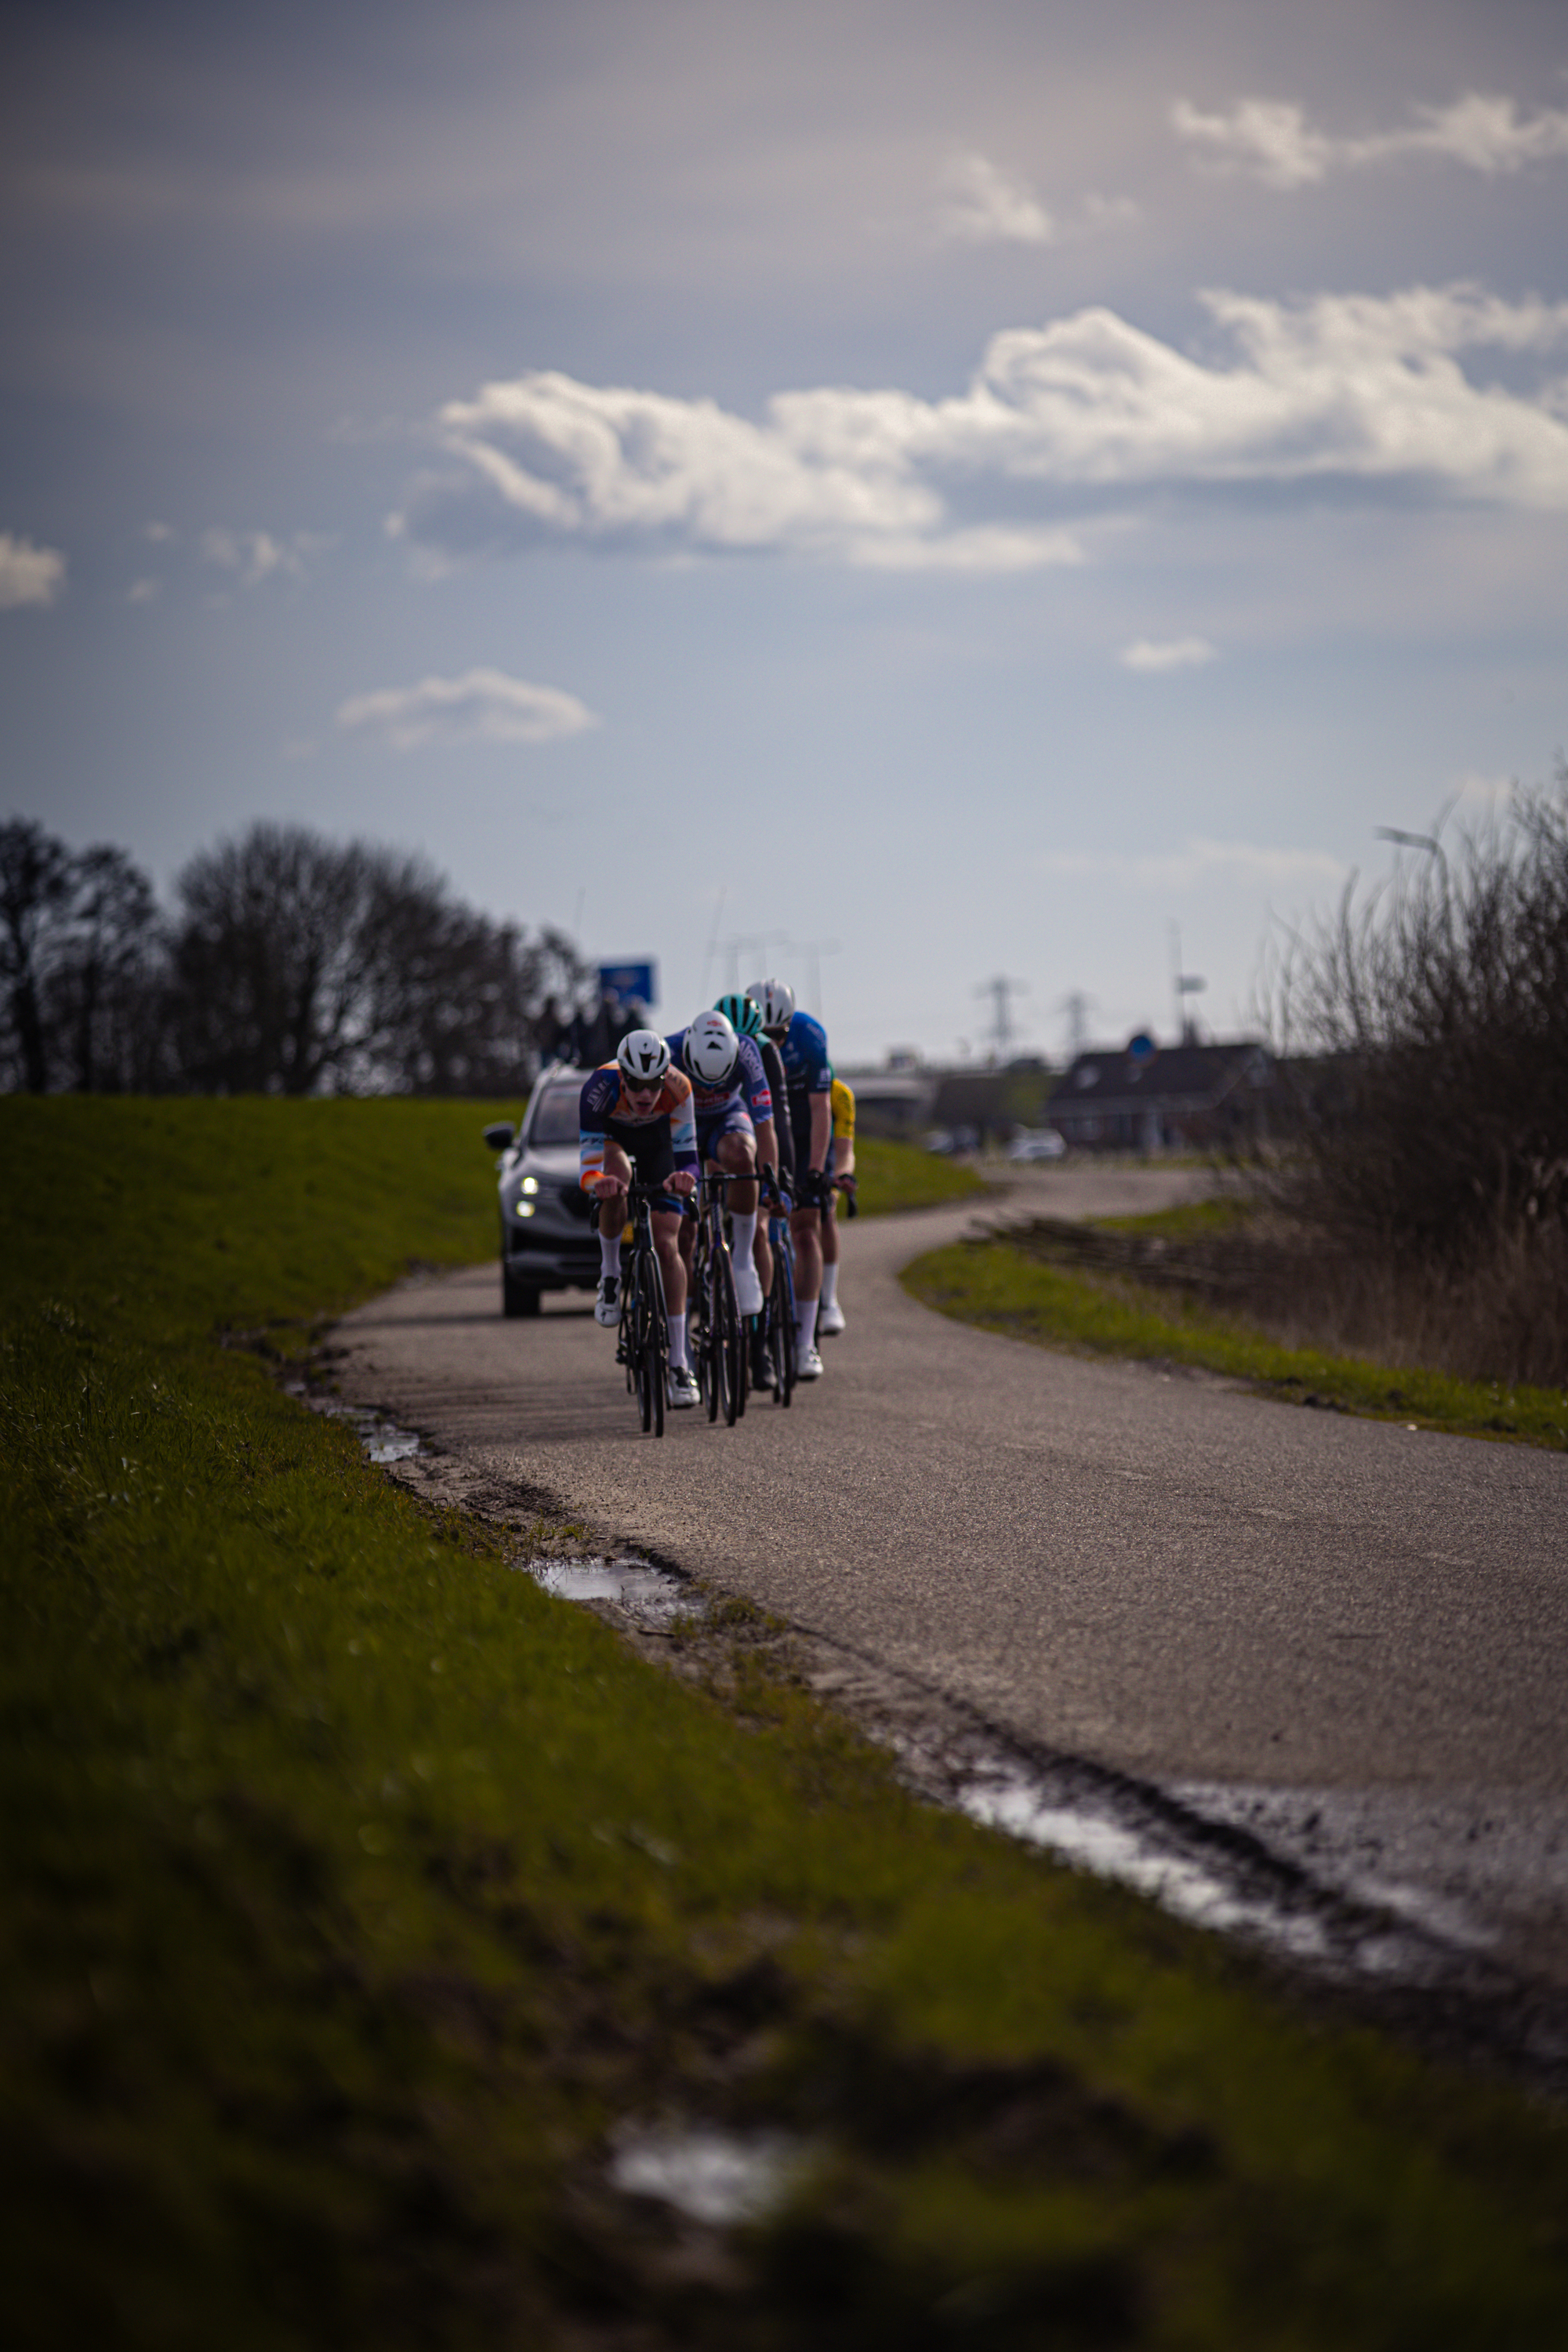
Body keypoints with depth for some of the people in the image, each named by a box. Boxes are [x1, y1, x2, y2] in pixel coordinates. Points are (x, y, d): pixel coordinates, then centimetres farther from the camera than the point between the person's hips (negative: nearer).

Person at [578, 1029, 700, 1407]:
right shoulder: (600, 1088, -40)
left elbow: (687, 1156, -33)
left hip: (656, 1139, 1)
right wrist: (596, 1181, -62)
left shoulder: (677, 1089, -36)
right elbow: (589, 1166, -39)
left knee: (666, 1244, -11)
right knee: (616, 1181, -38)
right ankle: (610, 1275, -13)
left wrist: (684, 1177, -56)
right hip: (610, 1135, -1)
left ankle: (678, 1365, -6)